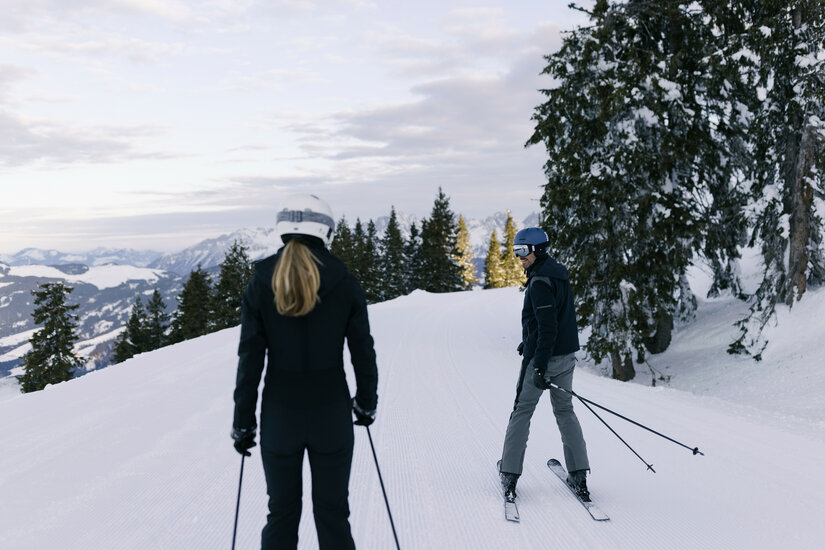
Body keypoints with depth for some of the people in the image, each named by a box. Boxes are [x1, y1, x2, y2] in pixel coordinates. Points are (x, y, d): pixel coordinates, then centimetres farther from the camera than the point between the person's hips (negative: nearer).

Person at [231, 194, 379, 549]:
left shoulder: (260, 285, -6)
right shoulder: (345, 284, -7)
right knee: (332, 512, 13)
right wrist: (366, 403, 13)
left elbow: (250, 360, -5)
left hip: (279, 416, 1)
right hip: (331, 414, 0)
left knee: (282, 512, 15)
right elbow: (363, 352, -1)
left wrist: (243, 422, 3)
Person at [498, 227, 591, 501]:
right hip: (567, 355, 8)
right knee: (565, 411, 14)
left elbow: (547, 327, -25)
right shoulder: (558, 273, 10)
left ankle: (509, 474, 9)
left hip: (543, 356, -8)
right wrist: (529, 343, 29)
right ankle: (579, 475, 12)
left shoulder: (540, 282, -19)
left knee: (522, 411, 4)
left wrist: (540, 365, -25)